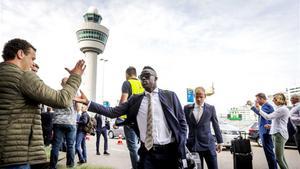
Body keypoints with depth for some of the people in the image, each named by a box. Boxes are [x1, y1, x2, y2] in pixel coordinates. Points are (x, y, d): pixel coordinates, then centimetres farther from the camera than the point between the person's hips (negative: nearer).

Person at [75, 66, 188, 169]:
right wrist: (88, 103, -10)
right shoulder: (135, 99, 5)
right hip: (147, 152, 1)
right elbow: (113, 112, -1)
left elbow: (181, 122, 0)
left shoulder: (169, 96, 0)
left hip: (168, 151, -1)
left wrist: (181, 152, -5)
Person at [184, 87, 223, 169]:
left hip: (208, 144, 0)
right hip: (193, 145, 1)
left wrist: (220, 142, 9)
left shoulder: (211, 108, 2)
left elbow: (216, 126, 7)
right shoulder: (187, 108, 3)